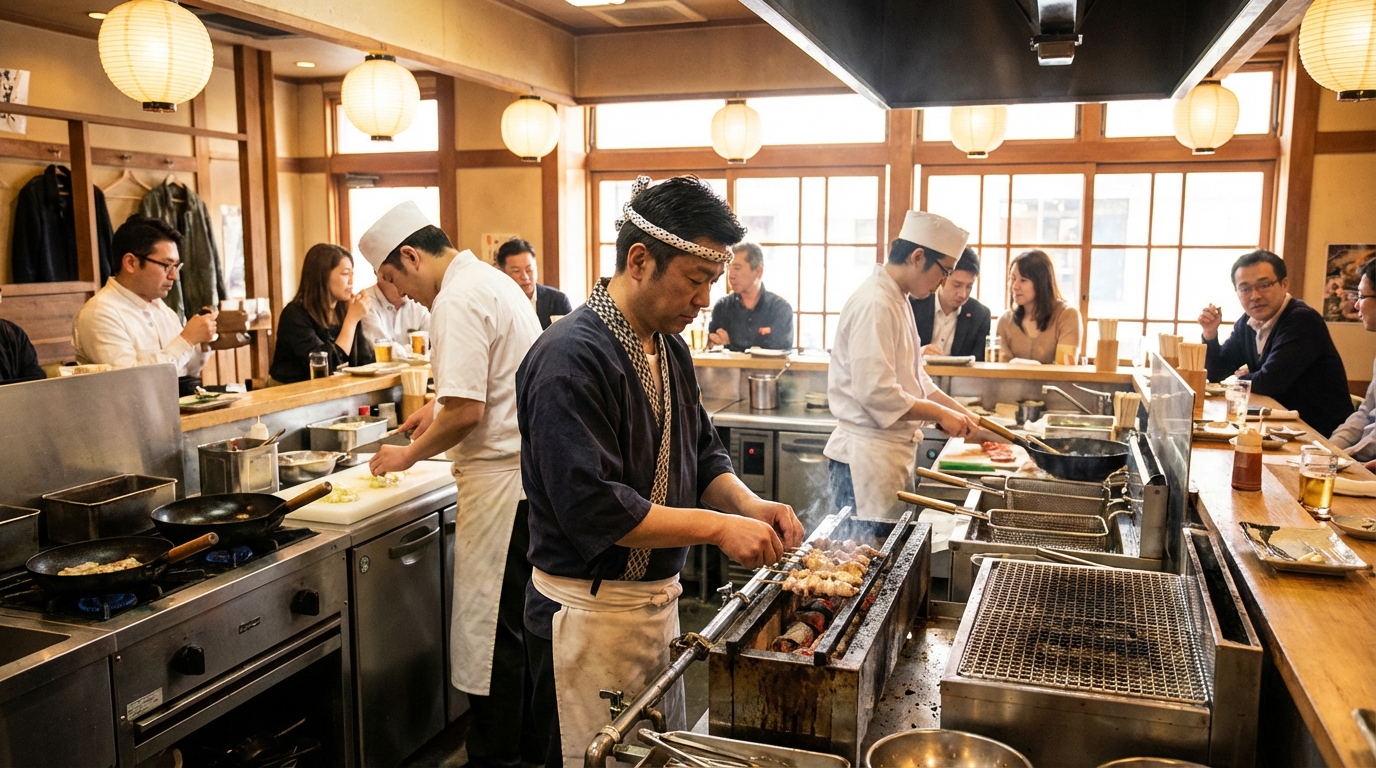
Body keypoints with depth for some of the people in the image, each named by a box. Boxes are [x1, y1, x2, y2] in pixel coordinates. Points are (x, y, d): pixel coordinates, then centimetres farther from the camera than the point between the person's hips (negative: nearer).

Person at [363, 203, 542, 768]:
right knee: (519, 619, 19)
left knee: (490, 627, 1)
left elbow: (467, 411, -23)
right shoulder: (491, 280, 15)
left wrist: (411, 454, -8)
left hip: (500, 479, -10)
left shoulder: (456, 302, -17)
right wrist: (439, 407, 25)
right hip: (528, 465, 10)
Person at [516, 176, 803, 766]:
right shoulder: (572, 358, -23)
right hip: (590, 612, -9)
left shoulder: (669, 347, 6)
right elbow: (594, 507, -28)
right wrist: (718, 527, -25)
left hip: (657, 599, 9)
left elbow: (702, 453, 13)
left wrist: (749, 504, -6)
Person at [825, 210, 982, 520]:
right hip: (867, 455, -10)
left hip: (893, 449, 10)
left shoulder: (898, 301, 13)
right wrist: (941, 414, -15)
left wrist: (959, 412, 11)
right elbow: (877, 393, -26)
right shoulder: (874, 305, -19)